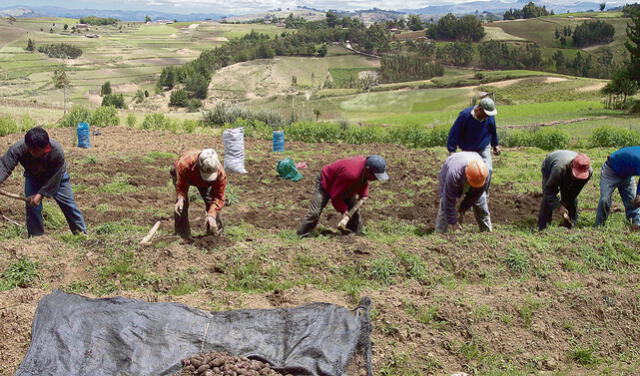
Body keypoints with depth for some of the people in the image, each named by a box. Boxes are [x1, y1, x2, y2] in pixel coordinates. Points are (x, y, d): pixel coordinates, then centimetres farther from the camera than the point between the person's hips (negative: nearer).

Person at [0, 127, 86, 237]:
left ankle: (82, 233, 17)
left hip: (57, 176, -1)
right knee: (32, 207, -9)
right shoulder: (18, 148, -36)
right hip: (33, 177, 2)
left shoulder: (57, 152, -40)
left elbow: (54, 179, -31)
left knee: (69, 205, 2)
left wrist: (40, 194, -34)